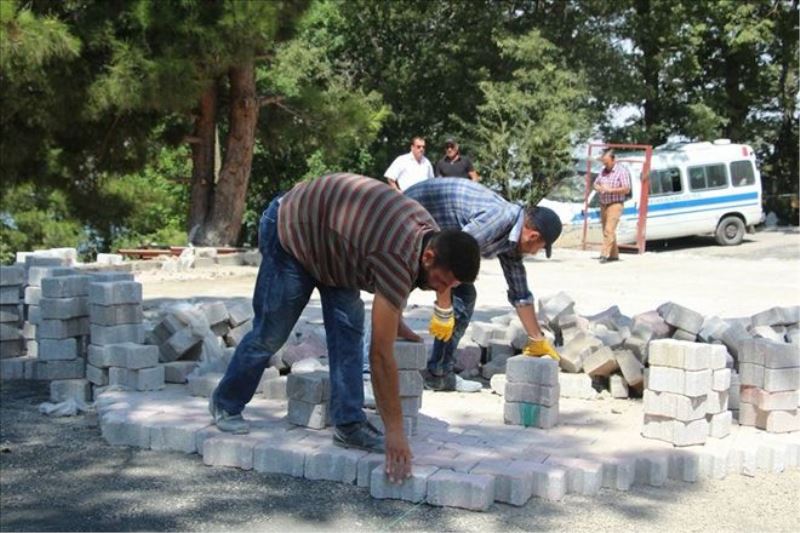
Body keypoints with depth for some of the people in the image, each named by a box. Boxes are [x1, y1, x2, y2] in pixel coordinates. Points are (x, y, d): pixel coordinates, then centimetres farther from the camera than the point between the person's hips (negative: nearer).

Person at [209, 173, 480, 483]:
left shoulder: (430, 233, -12)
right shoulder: (398, 259, -38)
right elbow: (381, 355, -37)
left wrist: (395, 324, 22)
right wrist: (395, 432, -33)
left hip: (326, 236, 8)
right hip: (289, 232, -8)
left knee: (349, 326, -5)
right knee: (270, 334, 2)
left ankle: (349, 425, -2)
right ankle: (225, 404, 24)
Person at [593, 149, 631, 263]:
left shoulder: (622, 171, -8)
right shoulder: (603, 171, 12)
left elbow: (626, 189, -13)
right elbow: (595, 183, 19)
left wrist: (610, 190, -19)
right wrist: (598, 188, -6)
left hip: (615, 205, -7)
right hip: (603, 205, 7)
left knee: (609, 230, -16)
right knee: (606, 231, 10)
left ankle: (605, 255, -20)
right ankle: (614, 255, 18)